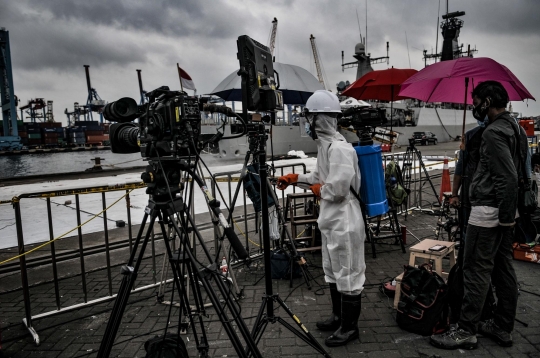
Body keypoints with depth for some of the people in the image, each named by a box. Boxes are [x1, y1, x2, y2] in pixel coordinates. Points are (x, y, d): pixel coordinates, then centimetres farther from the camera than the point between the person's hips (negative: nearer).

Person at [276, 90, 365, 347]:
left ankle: (350, 327, 22)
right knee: (332, 272, 22)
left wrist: (317, 190, -9)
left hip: (344, 223, -10)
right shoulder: (324, 143, 9)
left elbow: (337, 188, -27)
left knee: (347, 276, 5)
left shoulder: (339, 147, -22)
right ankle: (339, 316, 39)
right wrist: (295, 178, 17)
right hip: (330, 220, 11)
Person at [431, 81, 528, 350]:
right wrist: (509, 215, 17)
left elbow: (508, 177, -22)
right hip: (505, 211, 10)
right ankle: (503, 328, 25)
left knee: (477, 270, -4)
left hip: (488, 211, -10)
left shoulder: (494, 132, -15)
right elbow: (518, 173, 16)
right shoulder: (515, 128, 15)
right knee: (503, 268, 14)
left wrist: (505, 216, -16)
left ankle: (466, 330, 4)